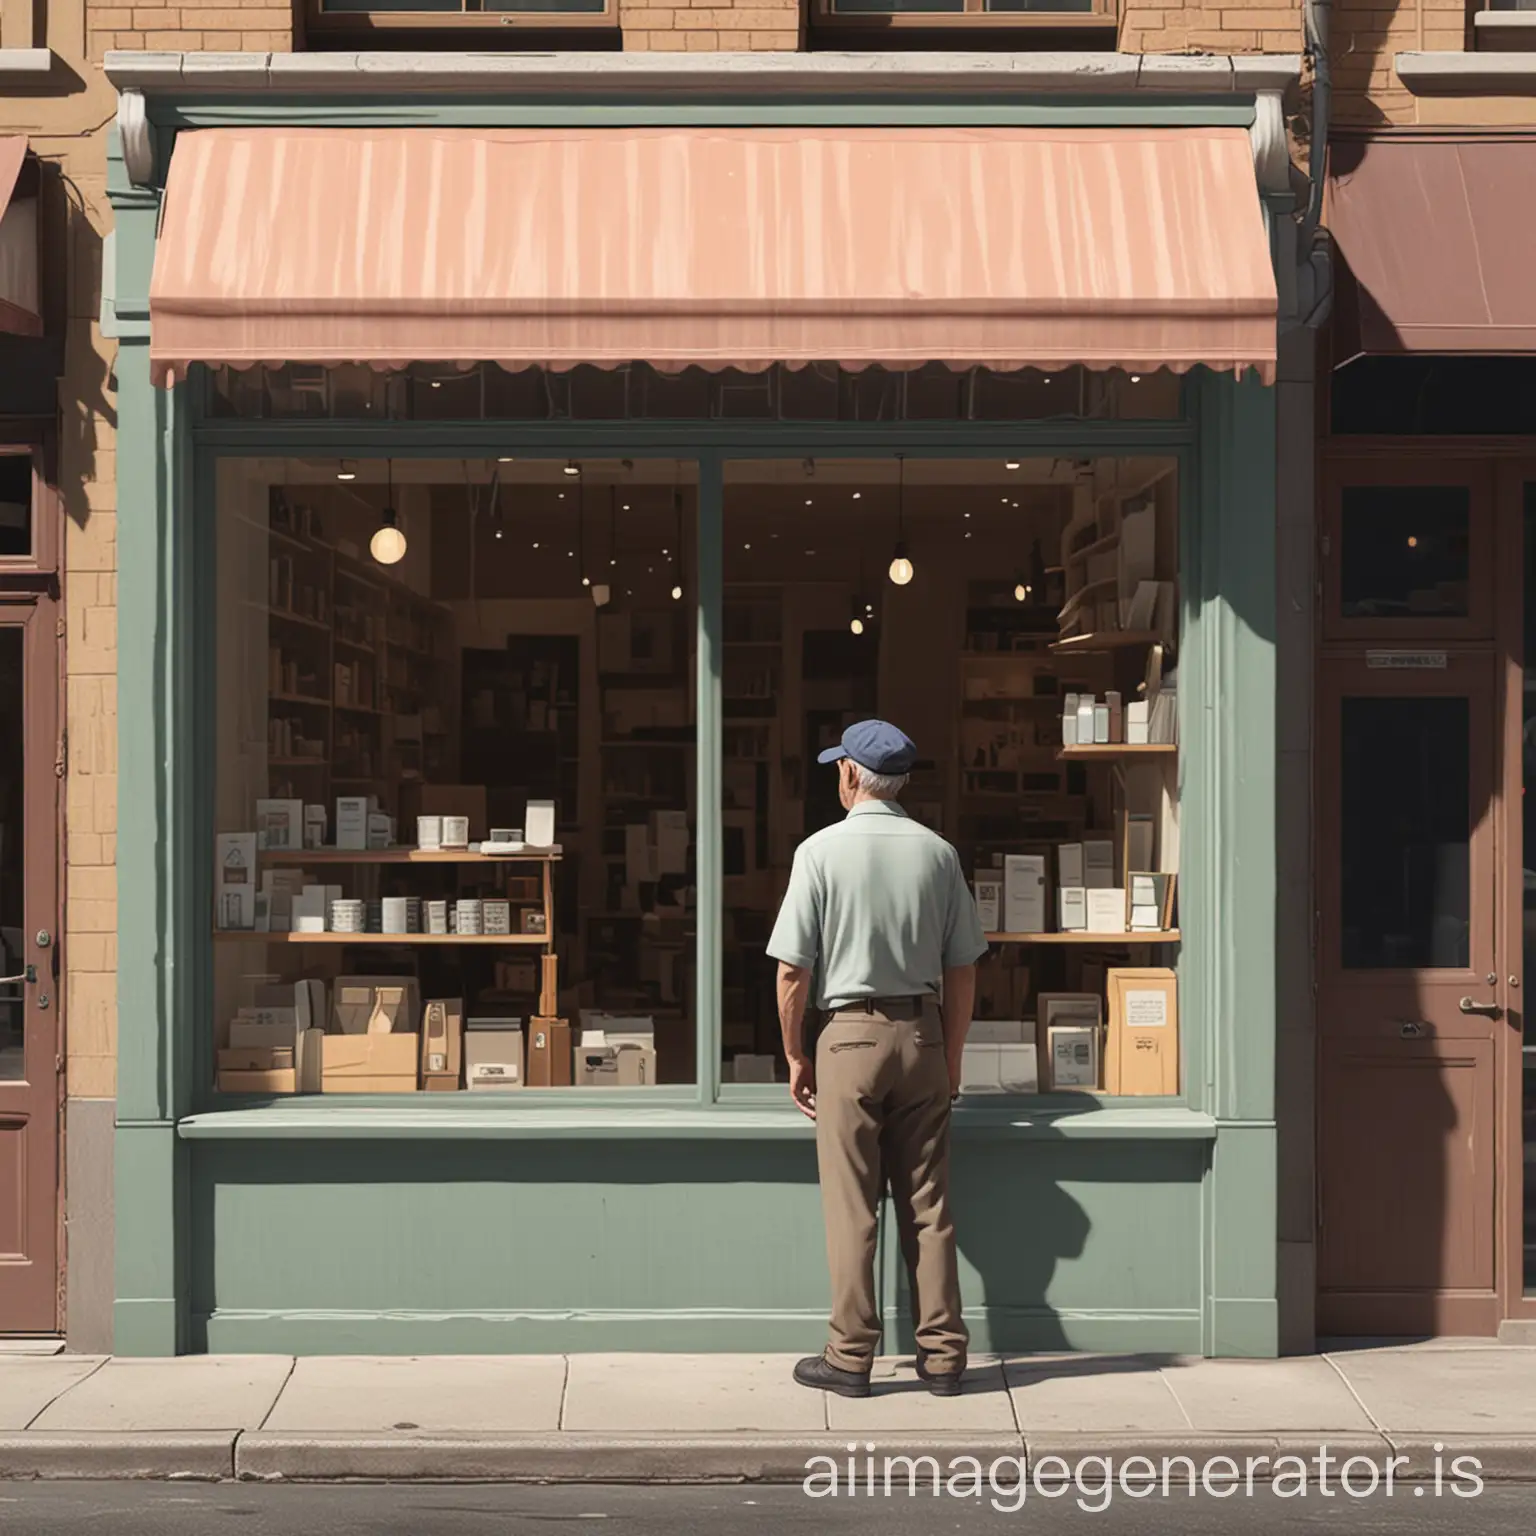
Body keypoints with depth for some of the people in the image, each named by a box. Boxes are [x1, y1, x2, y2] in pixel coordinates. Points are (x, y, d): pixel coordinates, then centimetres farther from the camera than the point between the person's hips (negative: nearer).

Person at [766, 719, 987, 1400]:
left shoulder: (822, 851, -7)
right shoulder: (938, 852, 3)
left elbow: (793, 969, -8)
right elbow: (962, 969, 6)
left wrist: (795, 1056, 4)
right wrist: (950, 1059, 16)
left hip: (851, 1034, -3)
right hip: (923, 1034, 4)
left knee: (851, 1207, 3)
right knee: (927, 1203, 9)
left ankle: (851, 1357, 8)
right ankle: (942, 1354, 13)